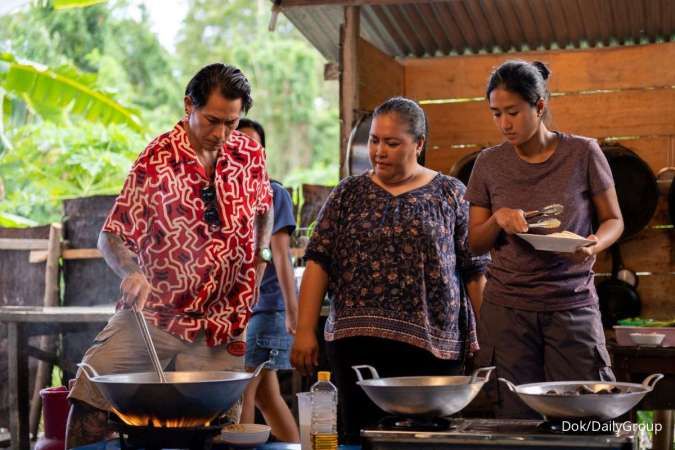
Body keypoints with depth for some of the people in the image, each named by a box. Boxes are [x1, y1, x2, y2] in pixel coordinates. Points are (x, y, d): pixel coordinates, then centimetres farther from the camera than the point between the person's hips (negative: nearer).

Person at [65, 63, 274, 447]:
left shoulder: (251, 155, 2)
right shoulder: (155, 160, -8)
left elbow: (264, 209, 22)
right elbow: (111, 236, -8)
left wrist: (260, 256, 7)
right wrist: (131, 272, -28)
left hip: (219, 326, 2)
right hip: (149, 313, -2)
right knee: (90, 395, -10)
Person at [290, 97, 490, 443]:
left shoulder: (450, 194, 6)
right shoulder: (349, 193, 10)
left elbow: (475, 271, 4)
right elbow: (319, 262, 5)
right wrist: (305, 330, -3)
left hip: (434, 344, -1)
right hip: (358, 341, 1)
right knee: (360, 438, 1)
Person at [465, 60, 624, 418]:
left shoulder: (583, 153, -1)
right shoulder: (489, 164, 5)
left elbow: (614, 221, 7)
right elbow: (475, 243, 10)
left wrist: (594, 245, -15)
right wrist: (499, 218, -11)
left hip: (572, 306, -1)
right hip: (507, 307, 1)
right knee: (516, 418, -1)